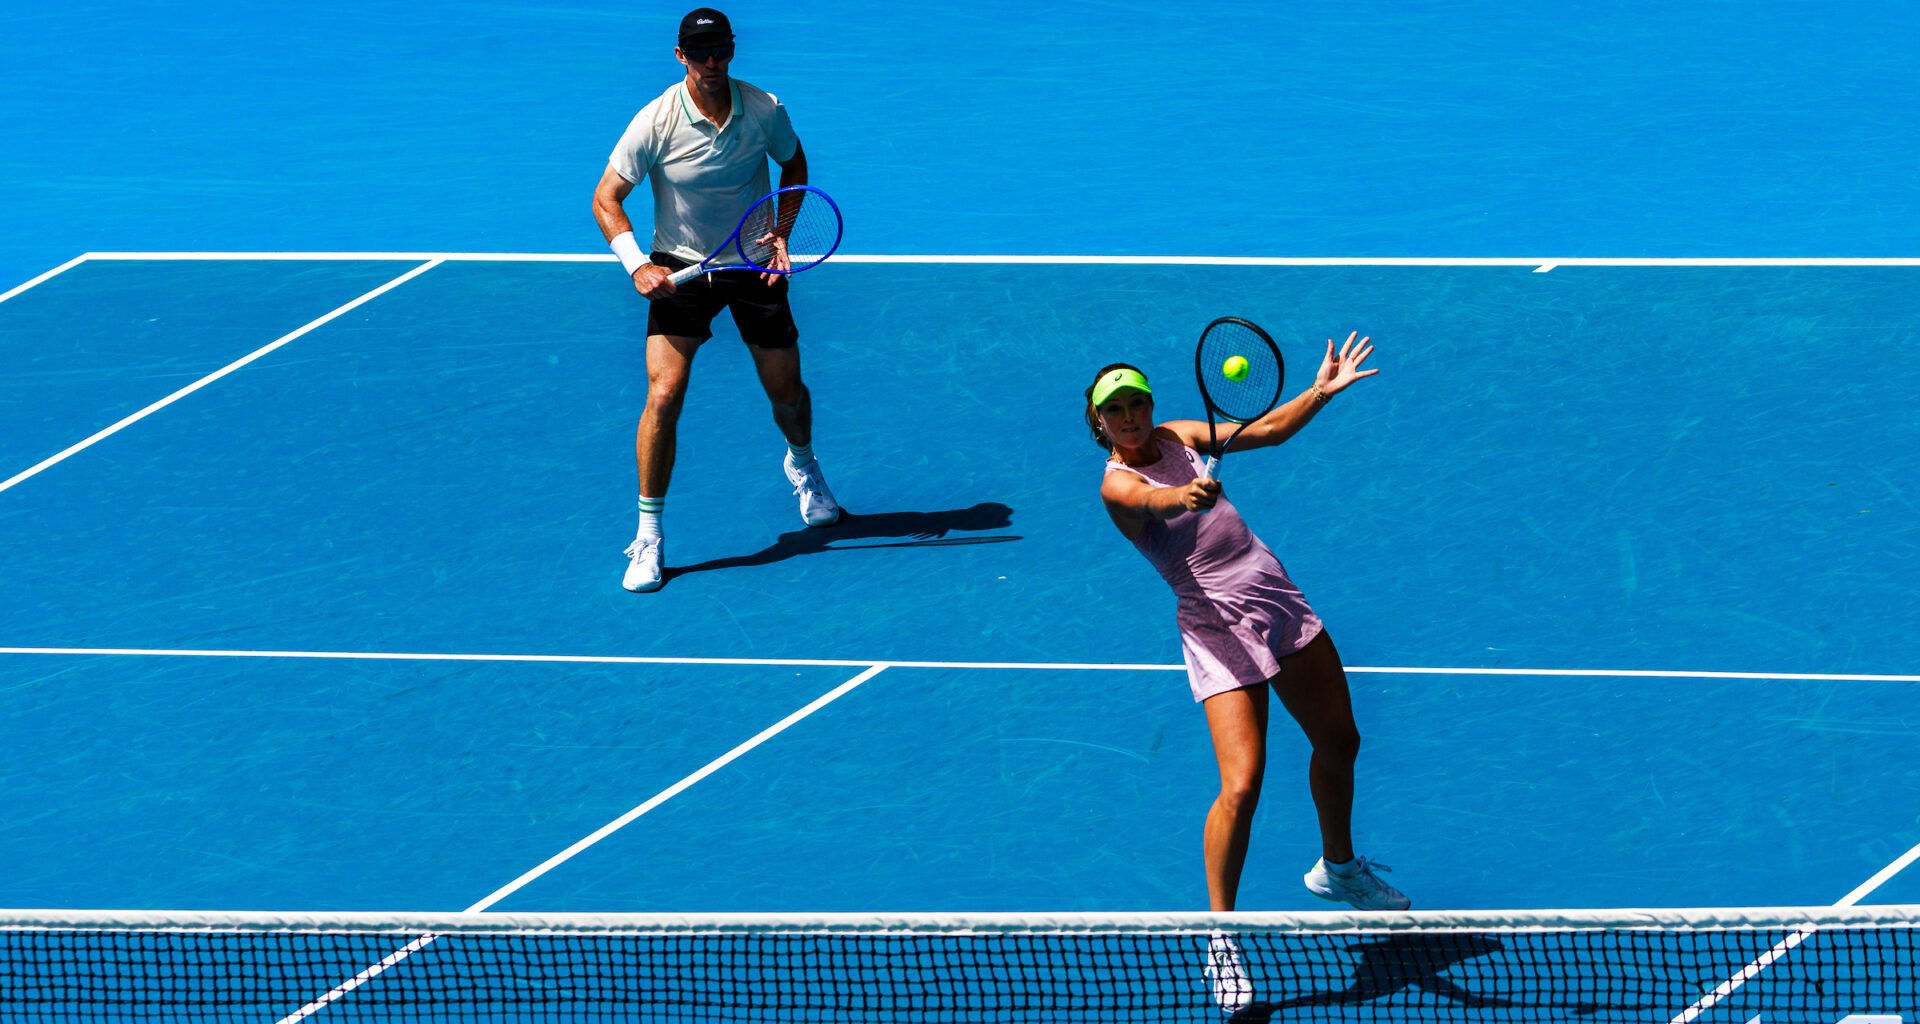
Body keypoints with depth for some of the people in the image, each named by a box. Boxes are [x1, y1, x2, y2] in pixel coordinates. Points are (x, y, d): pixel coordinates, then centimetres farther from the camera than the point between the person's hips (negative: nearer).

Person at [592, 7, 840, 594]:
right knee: (664, 397, -16)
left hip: (754, 262, 2)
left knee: (786, 392, 12)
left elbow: (793, 163, 9)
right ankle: (648, 536, -5)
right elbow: (606, 198, -12)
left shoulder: (764, 111, -11)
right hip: (680, 267, -2)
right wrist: (637, 266, -24)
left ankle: (803, 466, 48)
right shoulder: (655, 123, -18)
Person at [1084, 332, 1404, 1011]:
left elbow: (1269, 429, 12)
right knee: (1241, 785, -19)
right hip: (1219, 627, -7)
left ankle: (1337, 867, 45)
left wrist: (1321, 392, -1)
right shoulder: (1117, 483, -13)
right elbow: (1150, 497, -37)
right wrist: (1183, 495, -58)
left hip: (1277, 595, 7)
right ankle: (1220, 937, -6)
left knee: (1338, 743, 18)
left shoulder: (1178, 437, 7)